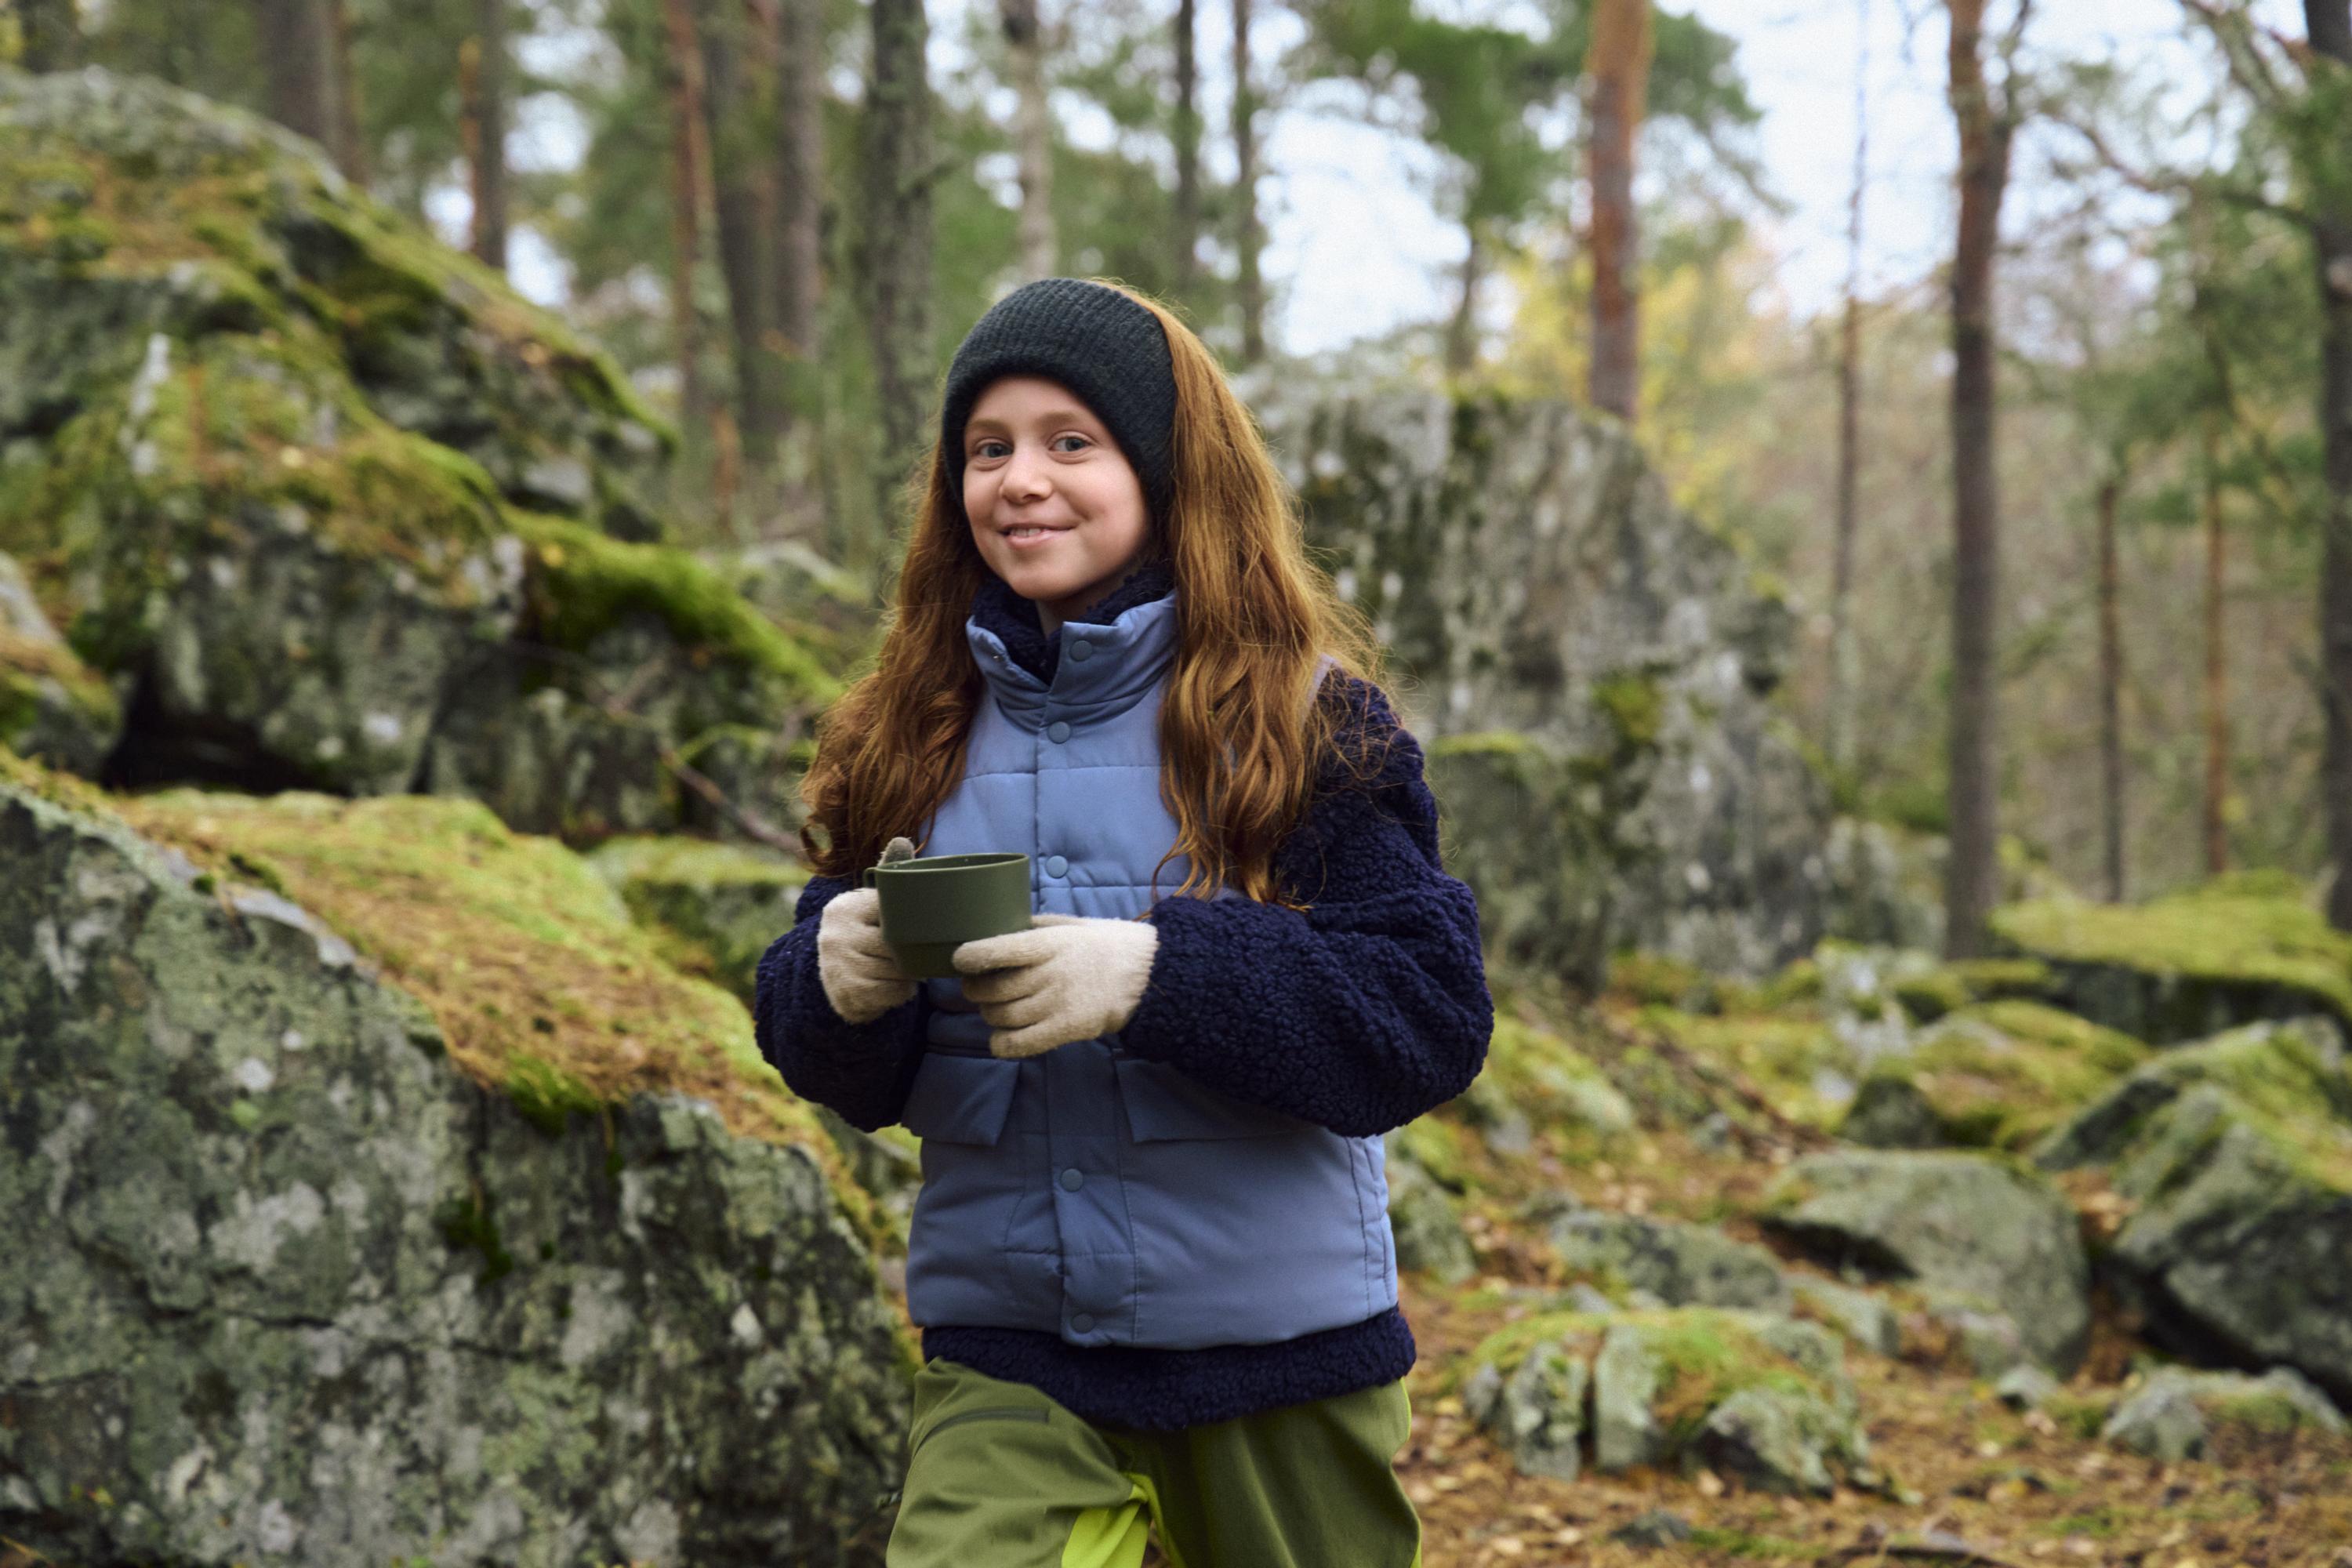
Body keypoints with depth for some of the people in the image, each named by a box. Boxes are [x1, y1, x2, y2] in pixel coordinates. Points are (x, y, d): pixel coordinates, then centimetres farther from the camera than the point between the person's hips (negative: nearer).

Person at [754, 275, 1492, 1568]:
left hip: (1280, 1357, -2)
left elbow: (1433, 1013, -15)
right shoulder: (919, 735, 3)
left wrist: (1156, 976, -27)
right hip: (1007, 1361, 2)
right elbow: (848, 1075, 5)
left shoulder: (1303, 717, -8)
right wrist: (839, 979, -18)